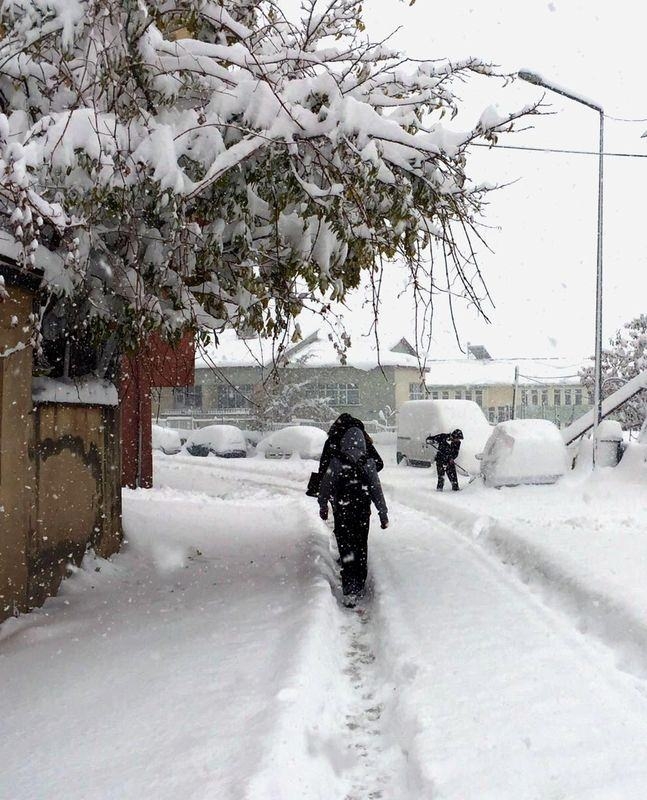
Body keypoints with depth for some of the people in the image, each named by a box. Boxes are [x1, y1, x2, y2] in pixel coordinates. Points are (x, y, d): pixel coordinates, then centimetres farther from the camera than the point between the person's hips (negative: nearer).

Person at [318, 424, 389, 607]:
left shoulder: (336, 462, -11)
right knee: (361, 549, 17)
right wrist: (383, 514, 0)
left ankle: (350, 591, -9)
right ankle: (359, 587, 27)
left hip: (342, 513, -1)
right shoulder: (368, 463, -9)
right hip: (363, 513, 2)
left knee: (346, 549, 3)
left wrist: (323, 507, 13)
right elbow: (377, 490, -7)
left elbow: (325, 487, -3)